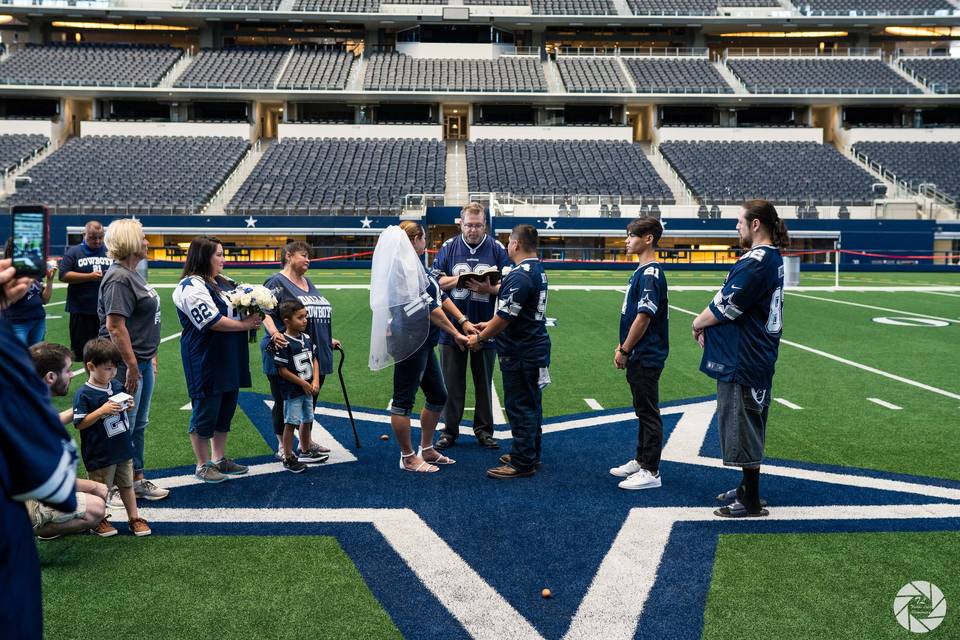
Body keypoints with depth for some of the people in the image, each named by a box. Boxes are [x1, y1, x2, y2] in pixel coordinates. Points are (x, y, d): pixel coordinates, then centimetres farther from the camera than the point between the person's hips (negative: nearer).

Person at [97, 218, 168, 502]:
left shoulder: (133, 275, 13)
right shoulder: (119, 279, -18)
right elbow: (115, 326, -24)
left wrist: (150, 356, 21)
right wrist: (132, 365, -24)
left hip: (142, 361, 10)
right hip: (126, 364, -10)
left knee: (139, 424, 17)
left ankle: (137, 479, 29)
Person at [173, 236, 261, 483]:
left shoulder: (221, 282, 14)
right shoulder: (192, 287, -15)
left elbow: (237, 307, 22)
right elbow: (212, 321, -23)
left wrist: (253, 316, -1)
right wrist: (244, 324, -14)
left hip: (228, 361, 10)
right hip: (206, 361, -10)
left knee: (225, 410, 16)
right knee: (205, 412, 2)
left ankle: (219, 459, 29)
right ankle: (203, 465, 15)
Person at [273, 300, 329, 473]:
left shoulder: (306, 338, 5)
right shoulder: (285, 343, -19)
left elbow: (314, 360, 11)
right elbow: (283, 370, -19)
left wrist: (315, 381, -4)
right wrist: (304, 384, -15)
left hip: (308, 389, 8)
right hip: (292, 391, -8)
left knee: (307, 420, 18)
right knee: (291, 423, -2)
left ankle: (305, 452, 35)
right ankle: (288, 458, 8)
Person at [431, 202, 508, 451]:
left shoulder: (497, 249, 0)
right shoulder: (449, 247, 1)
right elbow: (435, 281, 0)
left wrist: (489, 288, -19)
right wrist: (459, 279, -16)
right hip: (452, 326, 0)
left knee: (484, 382, 12)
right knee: (452, 382, 8)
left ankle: (484, 430, 24)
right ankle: (449, 431, 18)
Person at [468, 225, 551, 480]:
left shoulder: (520, 276, -22)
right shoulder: (539, 272, 10)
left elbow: (504, 318, -21)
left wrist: (480, 338, -8)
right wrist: (491, 325, 19)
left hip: (519, 353, -10)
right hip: (536, 347, 10)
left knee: (519, 407, -2)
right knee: (532, 404, 17)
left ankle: (522, 463, 6)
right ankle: (531, 454, 29)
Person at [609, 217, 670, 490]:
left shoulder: (650, 274, -18)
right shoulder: (641, 271, 13)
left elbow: (644, 317, -22)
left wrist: (624, 351, -16)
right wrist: (622, 346, 16)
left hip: (646, 356, -10)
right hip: (638, 356, 10)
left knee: (648, 413, -3)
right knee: (642, 411, 18)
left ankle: (651, 472, 4)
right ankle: (641, 460, 30)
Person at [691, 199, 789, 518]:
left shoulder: (757, 261, -21)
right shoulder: (772, 258, 12)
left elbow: (725, 306, -20)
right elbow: (733, 303, 11)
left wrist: (699, 322, -2)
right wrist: (708, 323, 1)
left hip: (743, 361, -11)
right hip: (758, 358, 11)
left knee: (744, 430, 0)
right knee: (748, 428, 20)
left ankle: (751, 502, 11)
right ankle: (747, 489, 33)